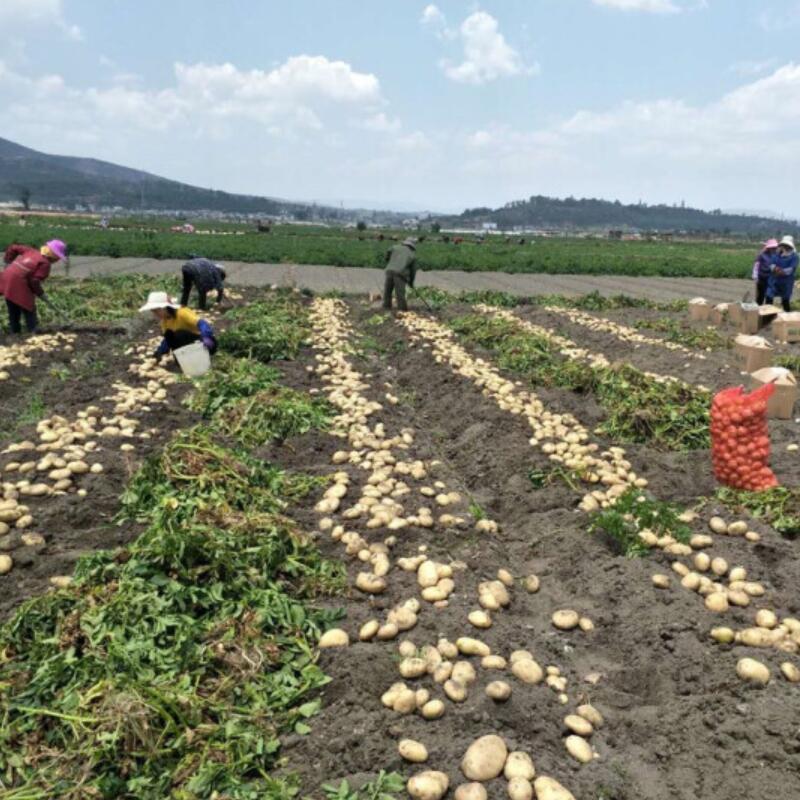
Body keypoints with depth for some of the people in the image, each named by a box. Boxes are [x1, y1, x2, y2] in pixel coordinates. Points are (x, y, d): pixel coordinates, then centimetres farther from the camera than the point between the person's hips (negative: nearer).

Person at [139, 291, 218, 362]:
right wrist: (159, 352, 1)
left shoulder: (182, 313, -23)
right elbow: (167, 338, 13)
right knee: (169, 334, -8)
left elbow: (201, 324, -37)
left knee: (180, 335, -29)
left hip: (205, 344, -8)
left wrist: (206, 338, -55)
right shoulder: (164, 320, 1)